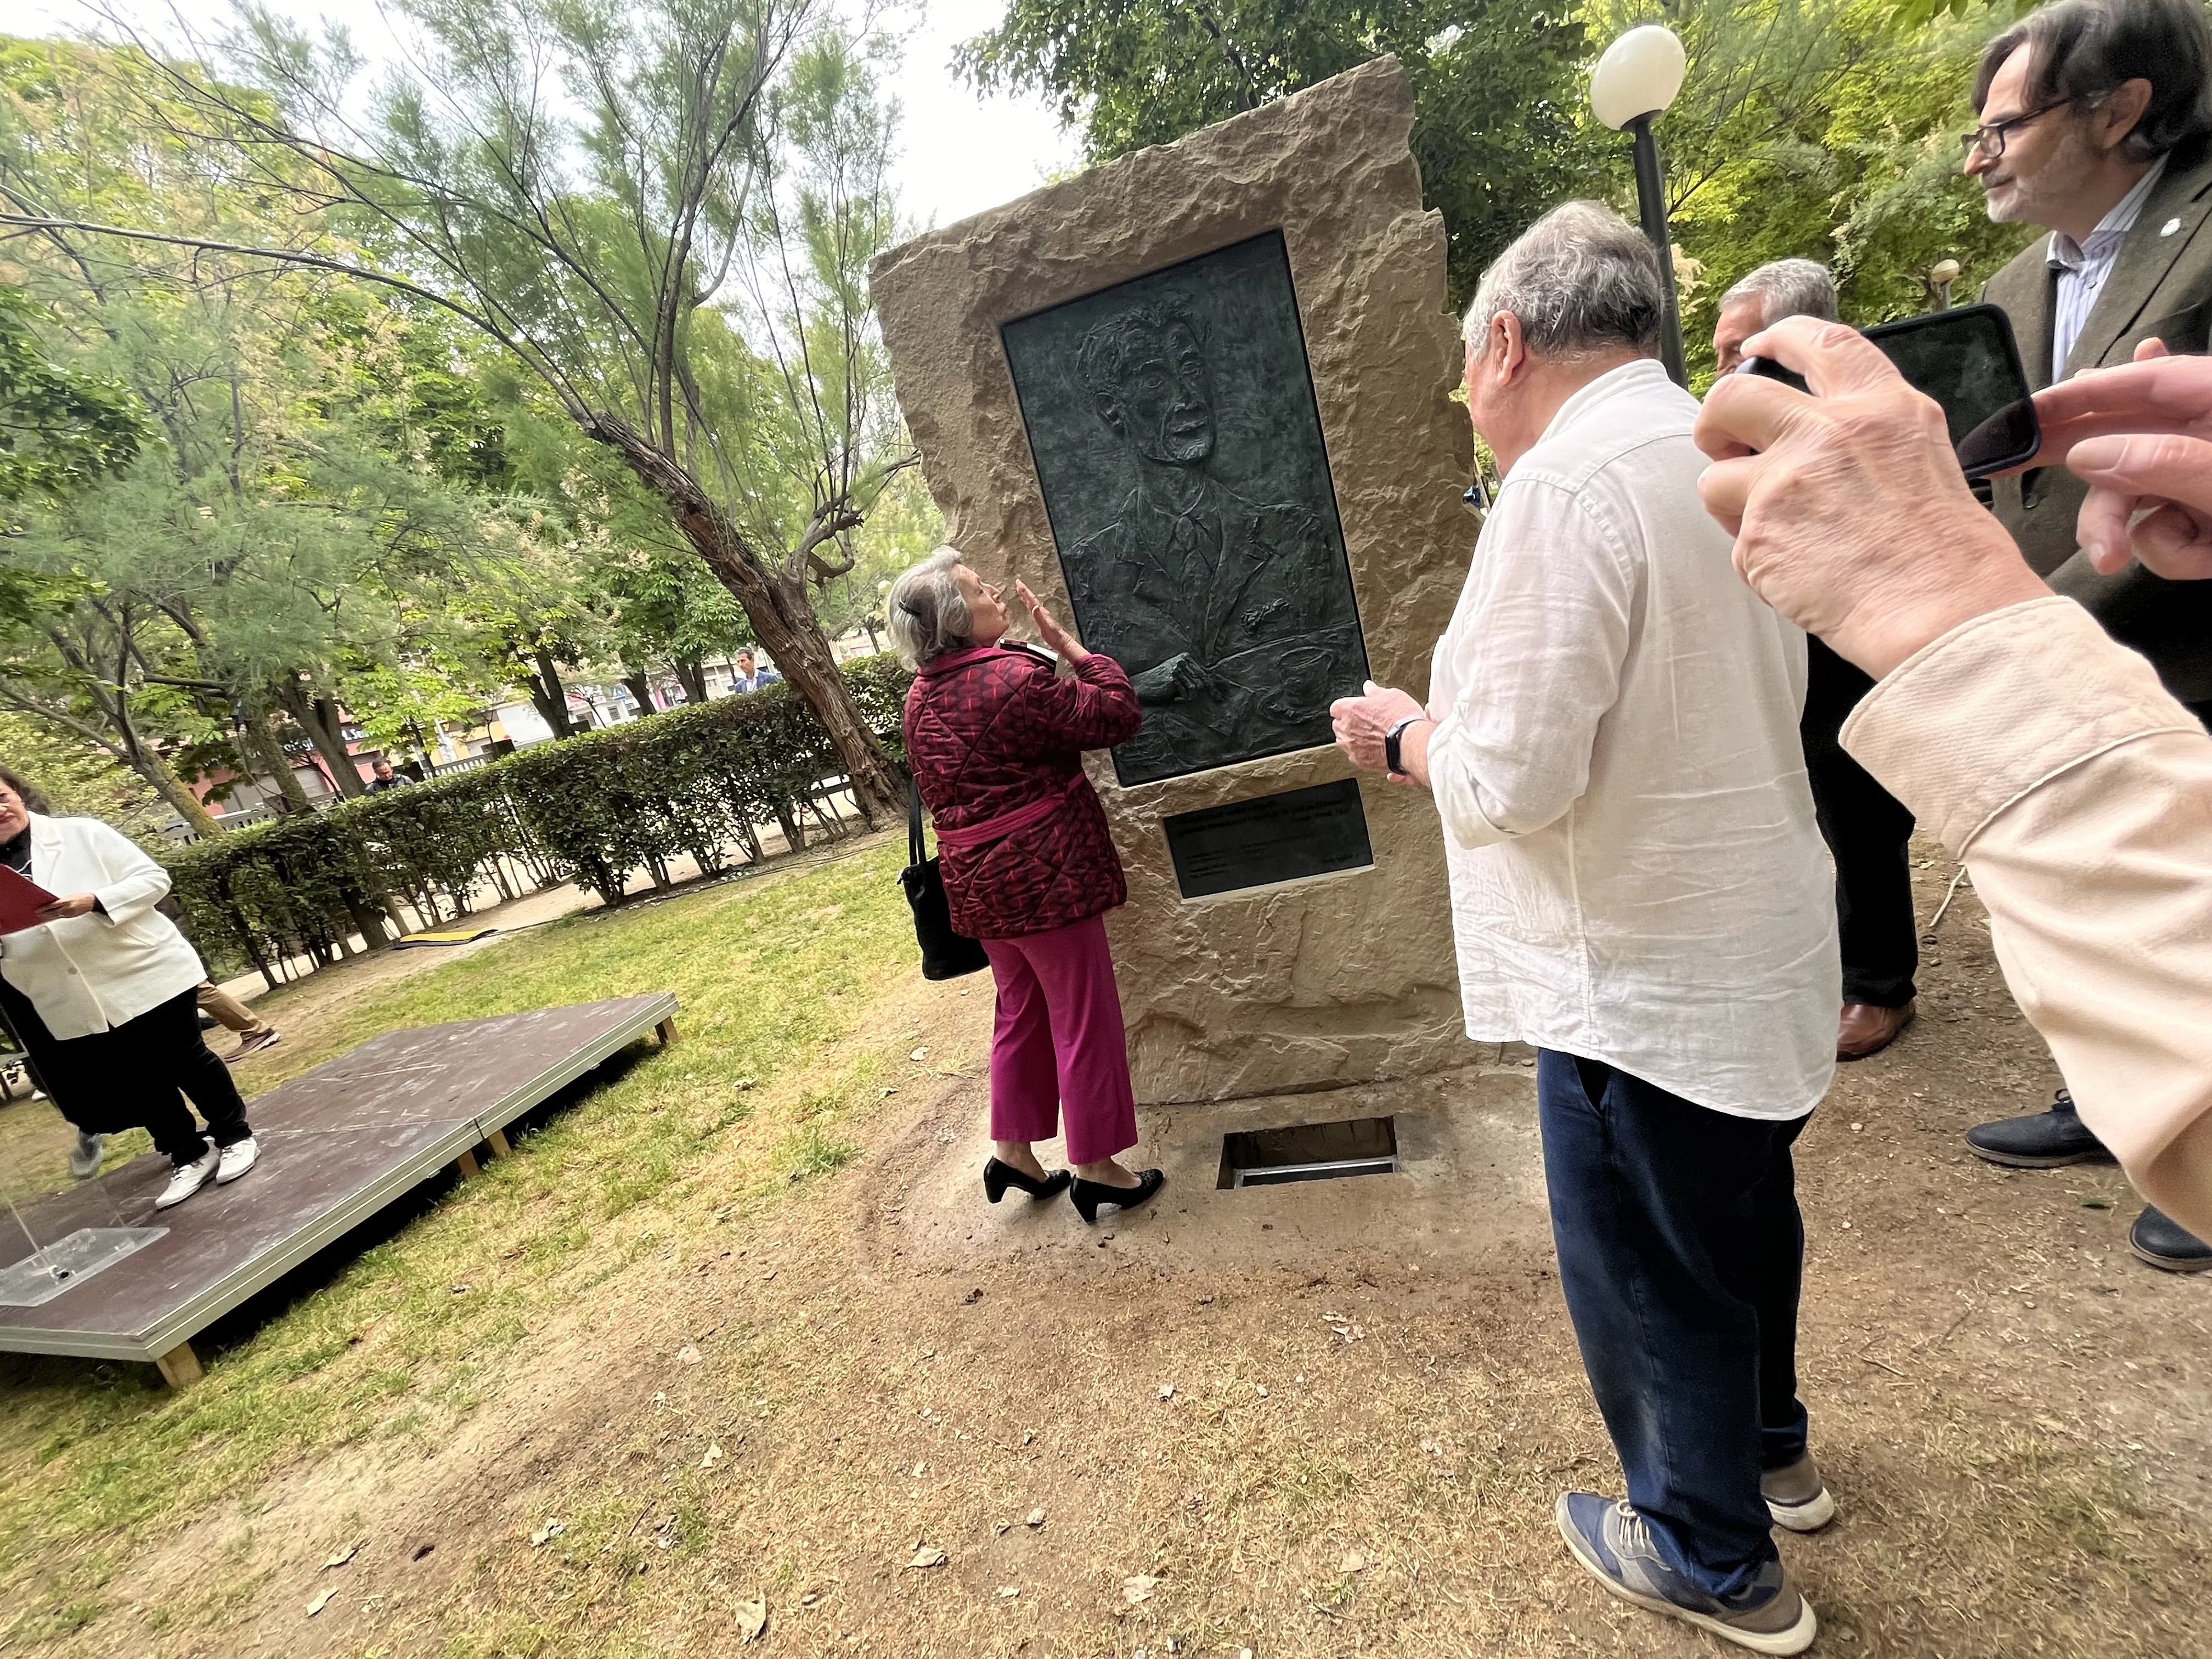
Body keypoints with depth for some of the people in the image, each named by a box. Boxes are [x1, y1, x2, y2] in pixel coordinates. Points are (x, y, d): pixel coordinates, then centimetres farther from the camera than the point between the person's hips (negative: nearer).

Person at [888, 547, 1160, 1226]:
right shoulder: (1013, 678, -19)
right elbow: (1117, 714, -15)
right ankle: (1096, 1168, 19)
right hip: (1044, 875, -8)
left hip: (978, 880, 8)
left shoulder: (919, 699, 6)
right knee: (1084, 1021, 6)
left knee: (1021, 1012, 21)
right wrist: (1071, 646, -5)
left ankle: (1012, 1152, 31)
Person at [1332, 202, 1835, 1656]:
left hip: (1639, 978, -9)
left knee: (1646, 1279, 13)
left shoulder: (1566, 485, -22)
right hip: (1766, 946, 9)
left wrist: (1402, 735, -6)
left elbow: (1511, 780, -26)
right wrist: (1459, 710, 16)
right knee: (1744, 1220, 28)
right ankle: (1769, 1449, 53)